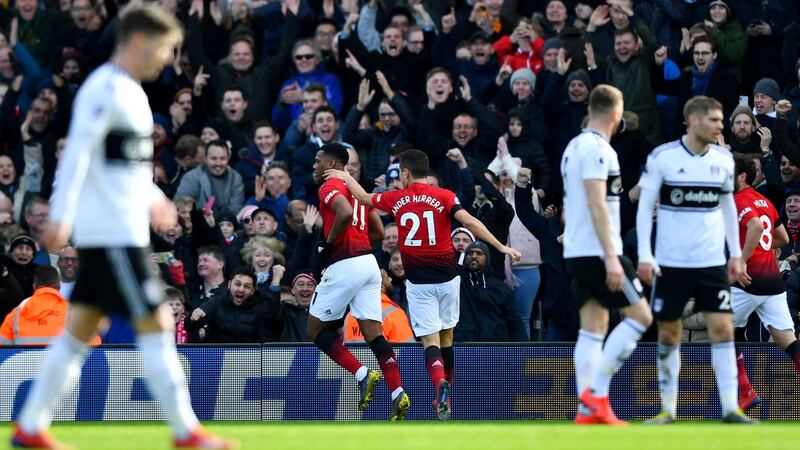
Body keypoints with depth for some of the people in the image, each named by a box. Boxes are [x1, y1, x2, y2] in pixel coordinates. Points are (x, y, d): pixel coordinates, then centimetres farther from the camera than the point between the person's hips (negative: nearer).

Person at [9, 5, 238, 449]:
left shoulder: (128, 91, 17)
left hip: (122, 232, 10)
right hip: (112, 234, -10)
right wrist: (61, 216, -26)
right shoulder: (107, 88, -14)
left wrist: (151, 197, 37)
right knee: (155, 327, -7)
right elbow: (77, 153, -20)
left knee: (79, 332, 10)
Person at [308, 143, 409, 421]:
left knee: (316, 330, 5)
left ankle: (362, 374, -10)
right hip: (368, 262, 8)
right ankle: (398, 393, -12)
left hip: (344, 266, -8)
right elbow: (379, 232, 22)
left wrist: (328, 244, -13)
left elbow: (345, 212, -26)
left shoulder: (329, 187, -5)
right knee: (374, 334, 2)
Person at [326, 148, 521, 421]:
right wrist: (501, 247, -18)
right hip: (447, 276, 1)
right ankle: (445, 396, 26)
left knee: (430, 340, -4)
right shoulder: (444, 197, -4)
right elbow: (469, 222, -17)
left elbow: (364, 198, 18)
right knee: (446, 337, 17)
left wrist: (346, 177, 36)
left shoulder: (396, 199, 1)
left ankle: (440, 384, -33)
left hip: (418, 282, -1)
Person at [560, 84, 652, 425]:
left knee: (593, 328, 8)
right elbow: (597, 206, -21)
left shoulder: (574, 146, 16)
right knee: (640, 316, -4)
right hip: (598, 253, -9)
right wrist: (611, 258, -23)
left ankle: (587, 410, 3)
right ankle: (596, 393, -9)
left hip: (576, 253, 9)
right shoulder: (597, 148, -14)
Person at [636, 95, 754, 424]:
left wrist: (735, 253, 12)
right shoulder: (662, 157, -7)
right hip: (671, 262, -3)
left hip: (713, 261, 3)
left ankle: (730, 407, -4)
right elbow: (645, 206, -4)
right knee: (669, 333, 4)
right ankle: (668, 409, 13)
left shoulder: (723, 159, 5)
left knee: (722, 328, -5)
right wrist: (644, 255, -10)